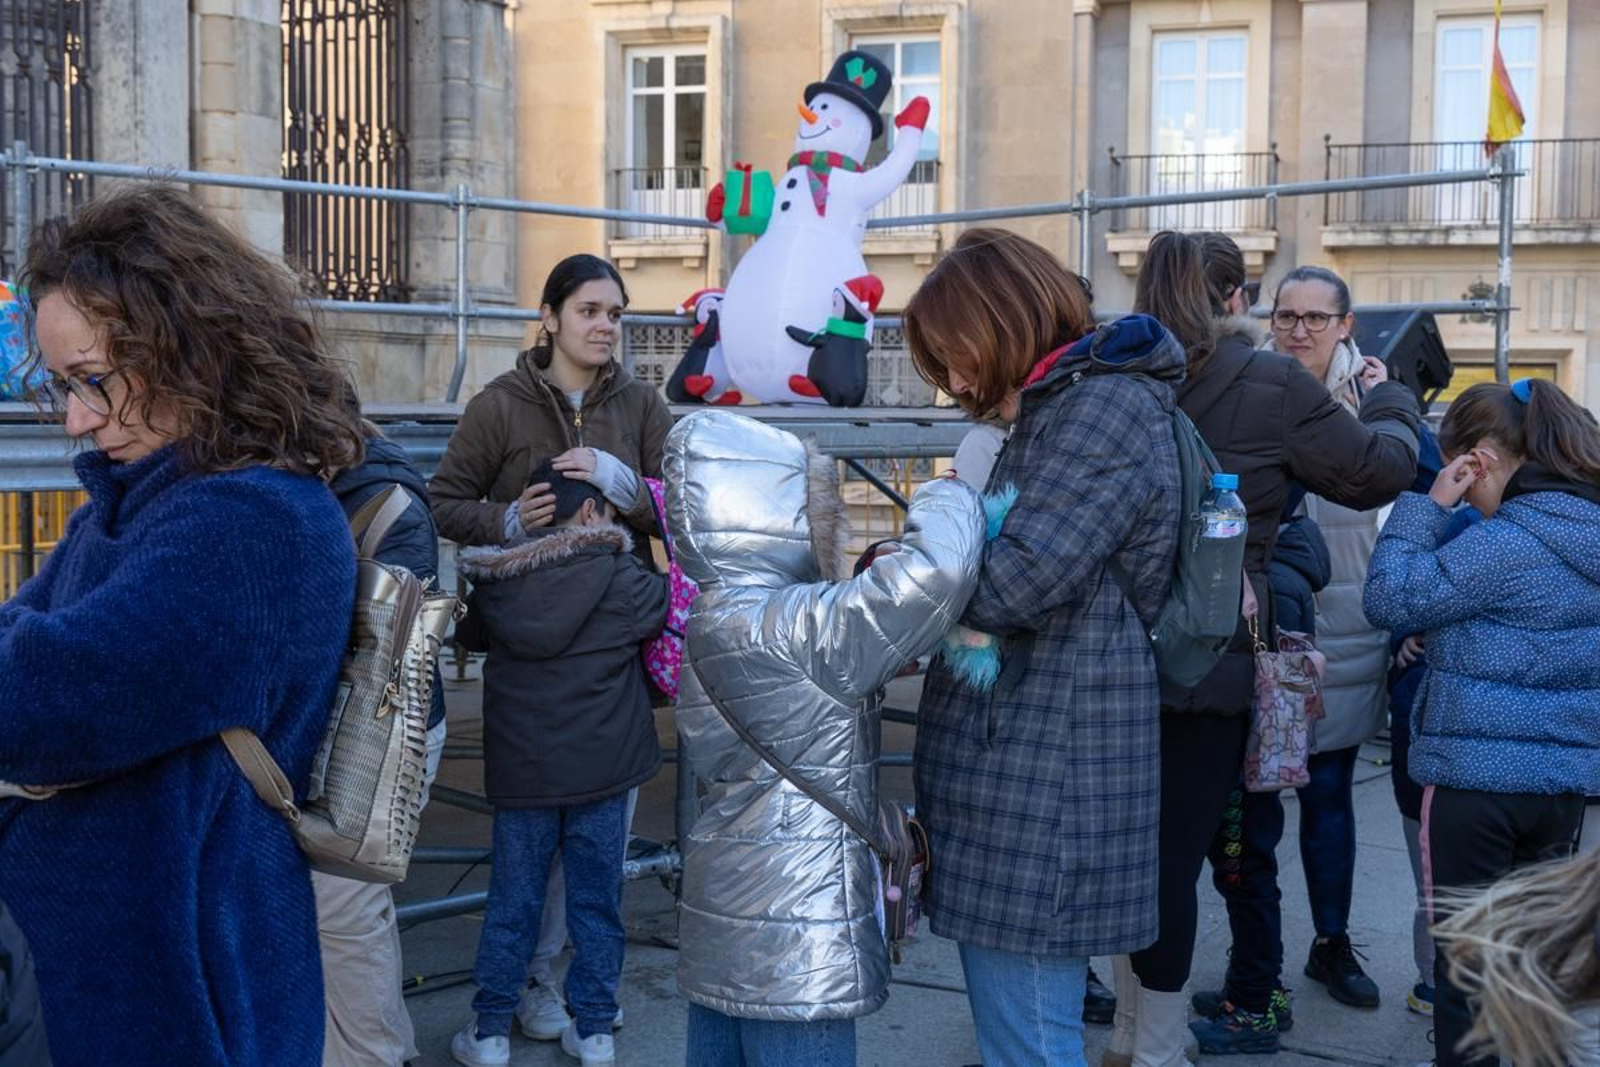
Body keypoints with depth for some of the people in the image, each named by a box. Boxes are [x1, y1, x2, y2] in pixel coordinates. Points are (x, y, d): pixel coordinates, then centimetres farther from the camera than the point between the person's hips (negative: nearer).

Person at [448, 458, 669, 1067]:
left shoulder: (495, 583, -1)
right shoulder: (623, 581, -11)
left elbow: (469, 635, 17)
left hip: (521, 771, 2)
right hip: (603, 768, -2)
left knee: (512, 902, 12)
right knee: (596, 902, 10)